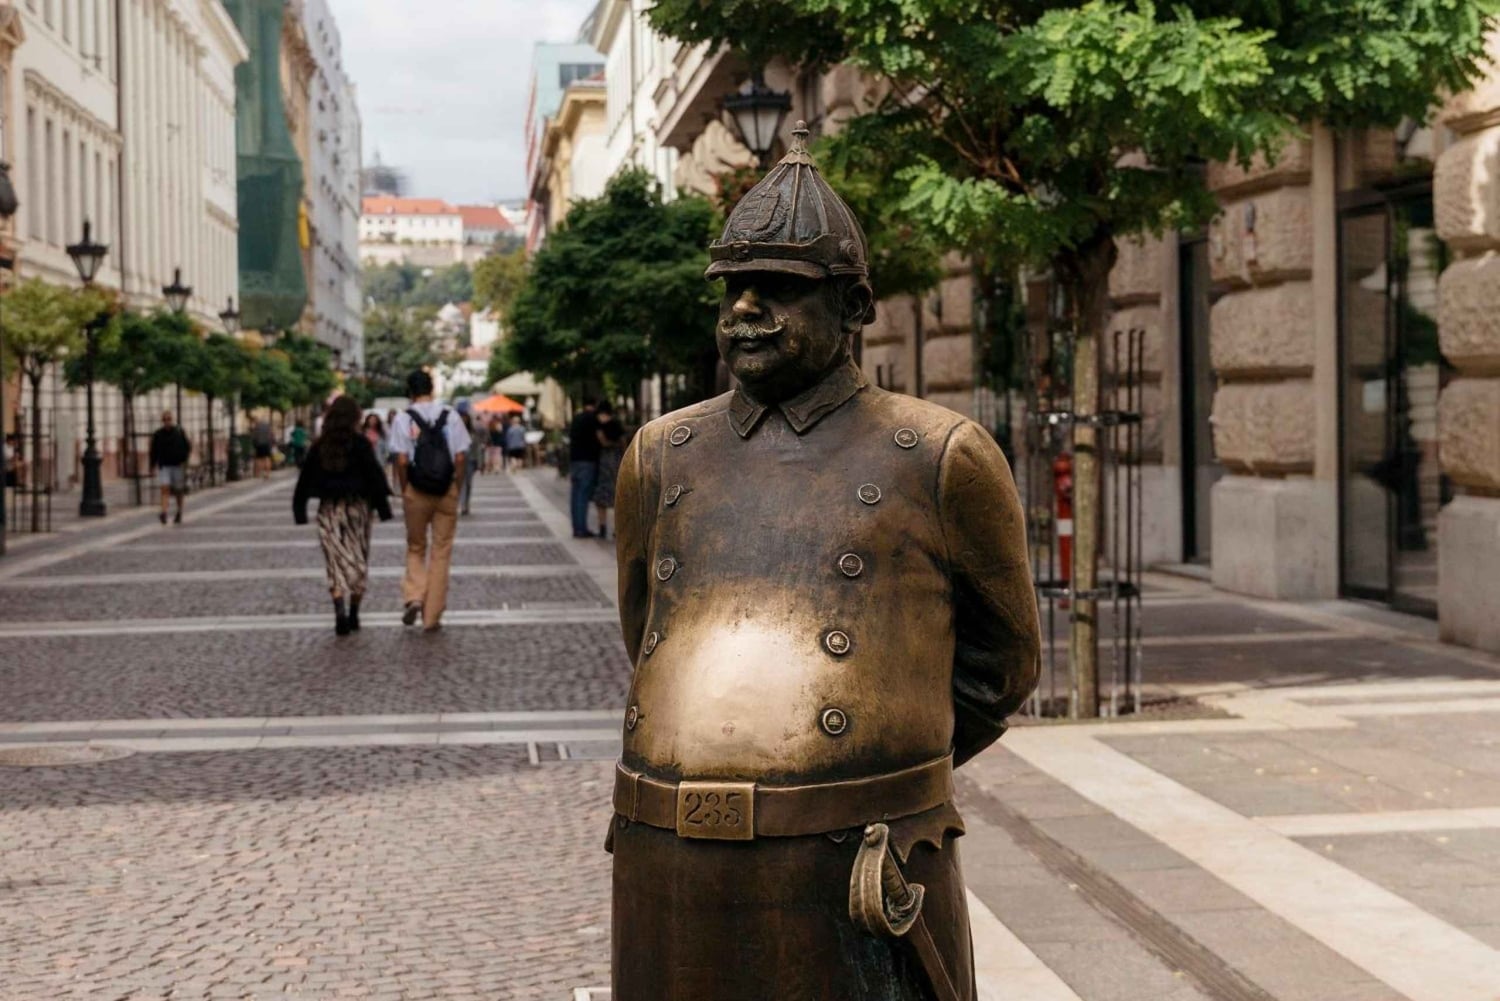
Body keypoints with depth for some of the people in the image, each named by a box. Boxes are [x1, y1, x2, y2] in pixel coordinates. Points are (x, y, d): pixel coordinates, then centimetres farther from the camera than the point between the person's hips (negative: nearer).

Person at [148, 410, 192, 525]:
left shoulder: (180, 432, 0)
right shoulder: (157, 434, 2)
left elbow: (188, 447, 4)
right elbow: (154, 451, 9)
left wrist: (184, 461, -7)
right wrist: (153, 466, 4)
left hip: (178, 466, 0)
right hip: (164, 466, 0)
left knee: (179, 491, 10)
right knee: (165, 488, -16)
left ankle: (179, 513, 28)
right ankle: (164, 513, -27)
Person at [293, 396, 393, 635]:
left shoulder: (319, 447, 5)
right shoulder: (360, 443, -5)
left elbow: (305, 479, 6)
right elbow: (375, 475, -9)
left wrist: (299, 511, 12)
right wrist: (383, 507, -5)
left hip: (328, 509, 2)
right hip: (357, 506, -2)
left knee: (337, 562, 1)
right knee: (359, 561, 10)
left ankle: (340, 611, -19)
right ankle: (353, 615, 12)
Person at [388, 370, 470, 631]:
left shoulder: (403, 419, -5)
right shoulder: (450, 417, 0)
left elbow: (402, 461, -9)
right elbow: (460, 458, -3)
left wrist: (404, 491, 3)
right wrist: (457, 489, 7)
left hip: (416, 492, -1)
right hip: (447, 492, 1)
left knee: (415, 548, 17)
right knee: (441, 552, 7)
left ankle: (414, 596, -4)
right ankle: (433, 615, 9)